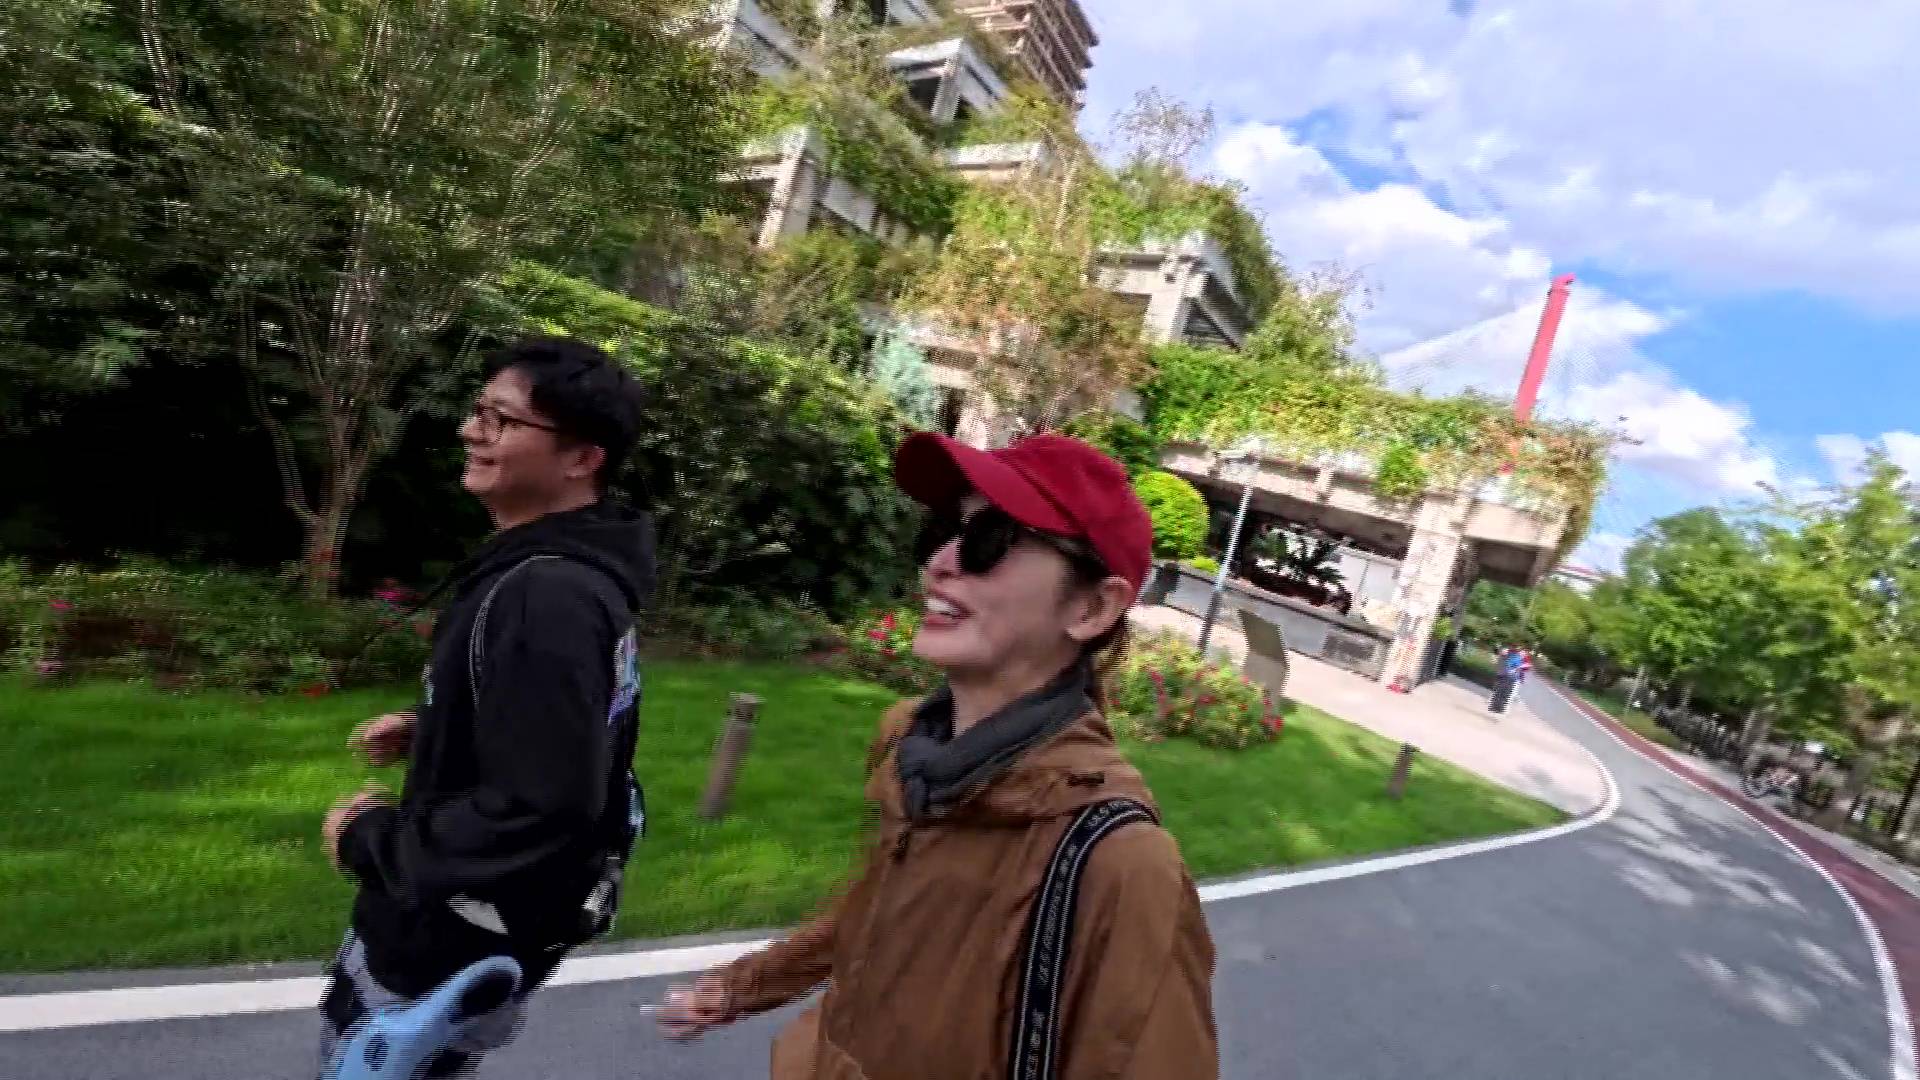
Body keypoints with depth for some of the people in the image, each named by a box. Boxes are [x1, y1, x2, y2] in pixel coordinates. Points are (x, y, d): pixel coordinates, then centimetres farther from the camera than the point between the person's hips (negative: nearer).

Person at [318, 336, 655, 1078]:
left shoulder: (549, 598, -32)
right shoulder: (561, 571, 2)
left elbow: (539, 813, -34)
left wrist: (371, 841, -20)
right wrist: (427, 731, 6)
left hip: (457, 946, -9)